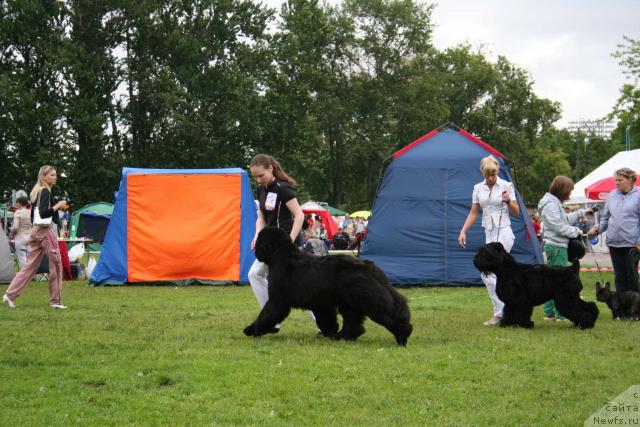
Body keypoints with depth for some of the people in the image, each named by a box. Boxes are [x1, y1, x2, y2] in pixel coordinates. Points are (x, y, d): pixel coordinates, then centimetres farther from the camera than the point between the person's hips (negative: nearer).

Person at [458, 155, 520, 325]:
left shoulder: (506, 186, -4)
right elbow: (473, 213, 12)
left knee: (487, 273, -14)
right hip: (489, 233, 6)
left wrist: (508, 201, -18)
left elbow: (516, 212, 1)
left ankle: (499, 314, -8)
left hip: (503, 233, -6)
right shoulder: (478, 188, 9)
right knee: (496, 275, 4)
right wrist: (463, 231, 2)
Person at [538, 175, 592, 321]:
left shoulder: (556, 203, 16)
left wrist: (581, 212, 21)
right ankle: (561, 313, -7)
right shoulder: (551, 204, -16)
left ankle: (549, 312, 15)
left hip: (555, 245, 11)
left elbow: (566, 219, 23)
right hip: (557, 246, -11)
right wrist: (576, 231, -10)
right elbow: (559, 226, -20)